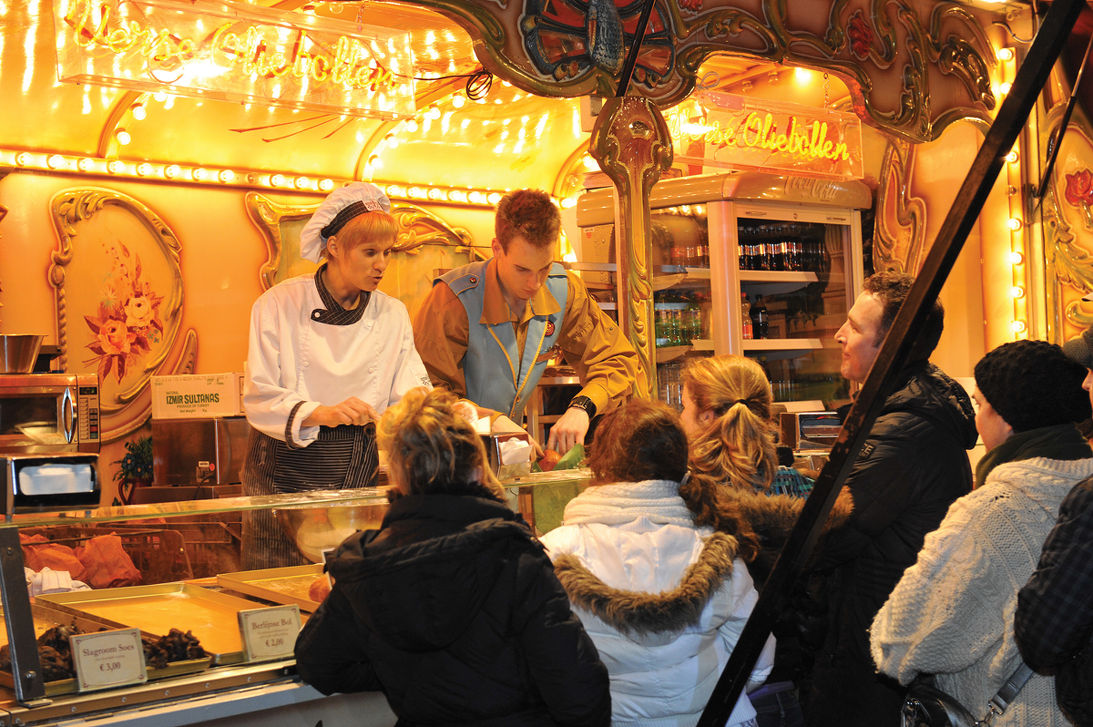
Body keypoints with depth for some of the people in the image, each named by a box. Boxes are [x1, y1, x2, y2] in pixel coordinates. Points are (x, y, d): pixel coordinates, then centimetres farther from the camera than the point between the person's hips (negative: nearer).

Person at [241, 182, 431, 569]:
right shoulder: (279, 305, -5)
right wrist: (322, 414, -26)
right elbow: (259, 399, -10)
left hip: (356, 479, 3)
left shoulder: (392, 315, 5)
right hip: (284, 475, -2)